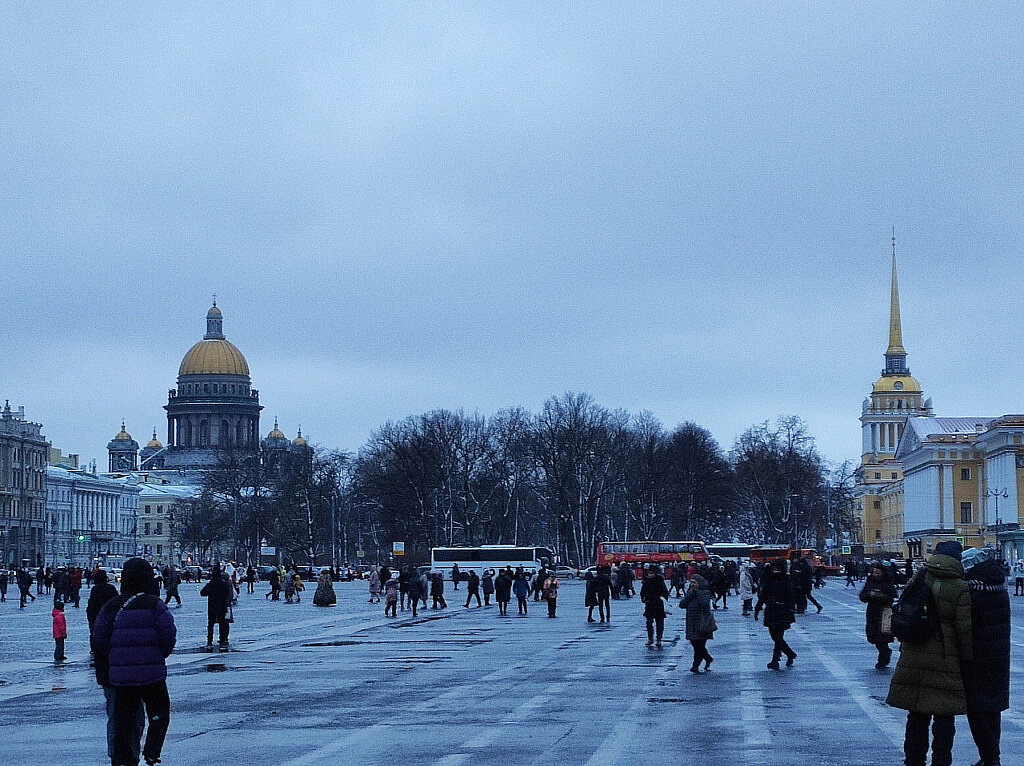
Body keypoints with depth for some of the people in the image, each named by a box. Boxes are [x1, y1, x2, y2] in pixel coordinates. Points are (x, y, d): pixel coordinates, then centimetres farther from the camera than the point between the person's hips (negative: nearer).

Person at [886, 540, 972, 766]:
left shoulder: (917, 579, 3)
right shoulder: (960, 589, -10)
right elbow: (965, 629, -10)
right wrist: (967, 658, 0)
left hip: (913, 657, 4)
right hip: (946, 661, -4)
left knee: (916, 716, 13)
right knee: (943, 717, 4)